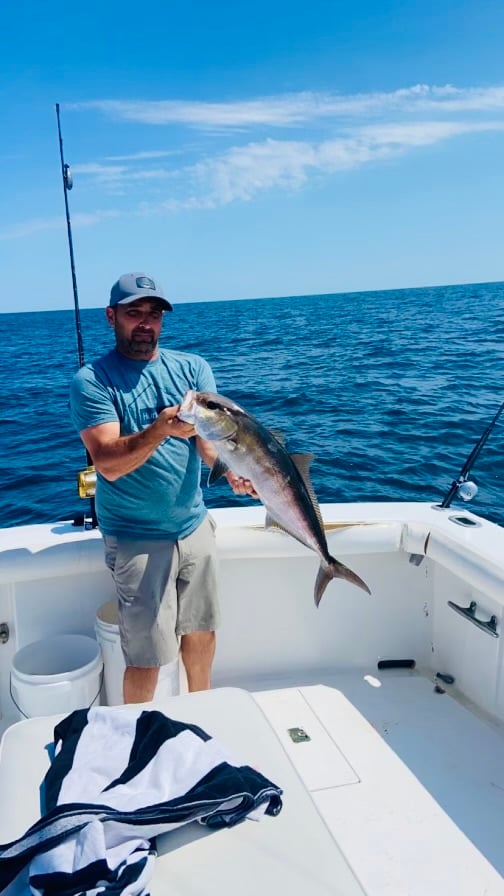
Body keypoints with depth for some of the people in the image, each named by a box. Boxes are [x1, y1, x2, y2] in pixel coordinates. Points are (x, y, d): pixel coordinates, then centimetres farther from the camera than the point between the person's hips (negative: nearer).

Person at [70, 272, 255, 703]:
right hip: (136, 537, -4)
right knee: (147, 657, 3)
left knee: (201, 629, 19)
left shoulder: (193, 368, 2)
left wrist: (230, 468, -31)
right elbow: (109, 464, -21)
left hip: (195, 523, 5)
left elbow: (210, 435, -10)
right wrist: (160, 429, -38)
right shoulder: (92, 381, -11)